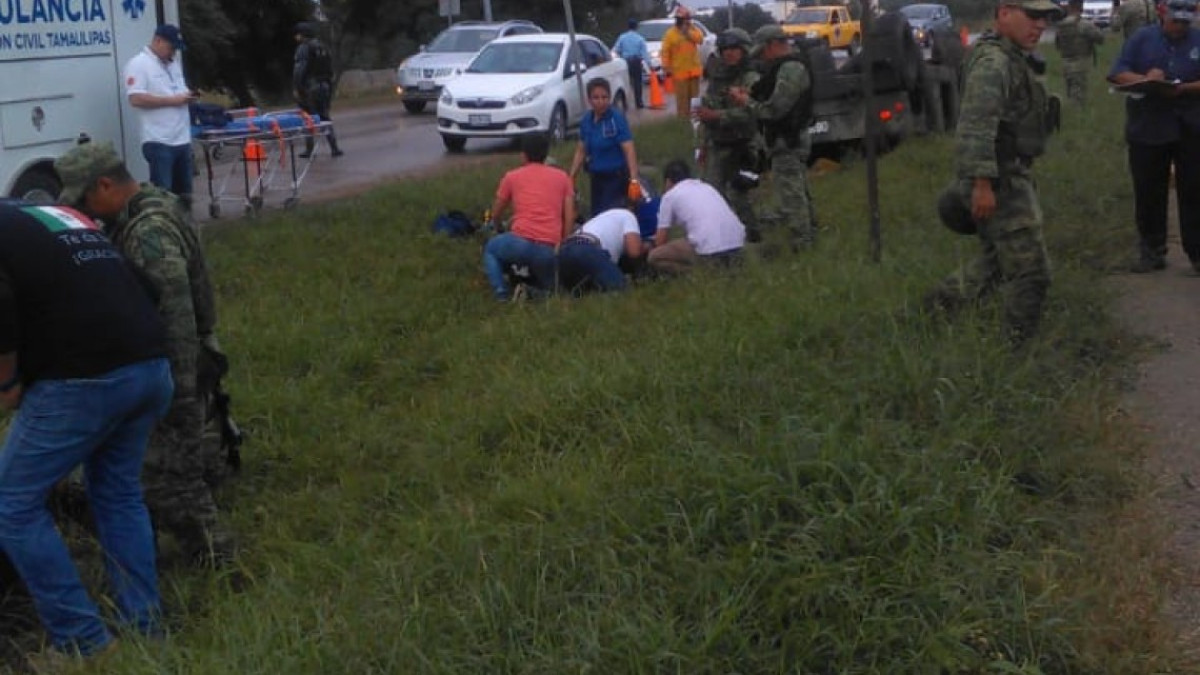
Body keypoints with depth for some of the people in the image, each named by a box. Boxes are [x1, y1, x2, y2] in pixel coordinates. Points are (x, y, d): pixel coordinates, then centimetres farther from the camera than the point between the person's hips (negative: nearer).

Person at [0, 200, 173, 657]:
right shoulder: (64, 215, 26)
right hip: (151, 367, 8)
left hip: (83, 381, -8)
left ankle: (85, 645, 7)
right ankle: (147, 632, 25)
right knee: (118, 494, 24)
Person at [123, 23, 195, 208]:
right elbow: (136, 98, -19)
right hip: (159, 142, -8)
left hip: (182, 139, 8)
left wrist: (187, 95, 3)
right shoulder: (138, 64, -7)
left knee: (184, 194, 14)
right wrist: (172, 100, -18)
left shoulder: (174, 63, 18)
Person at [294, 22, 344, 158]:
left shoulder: (303, 48, -10)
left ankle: (310, 149, -1)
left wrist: (297, 88, -15)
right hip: (325, 87, 7)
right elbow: (330, 71, 15)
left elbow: (299, 70, -18)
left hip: (309, 87, -7)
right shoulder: (323, 48, 13)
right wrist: (329, 88, 19)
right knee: (325, 117, 12)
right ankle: (334, 148, 5)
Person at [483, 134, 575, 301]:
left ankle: (502, 293, 8)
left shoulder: (512, 176, 13)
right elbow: (569, 217, 9)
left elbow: (495, 215, 24)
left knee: (491, 249, 30)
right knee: (547, 286, 29)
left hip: (520, 243, -2)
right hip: (550, 250, 2)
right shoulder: (562, 176, 15)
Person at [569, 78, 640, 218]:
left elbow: (629, 150, -22)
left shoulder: (617, 119, -15)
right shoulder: (586, 120, 4)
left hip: (616, 177, -7)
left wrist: (634, 179, -32)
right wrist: (571, 178, 9)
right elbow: (581, 151, 13)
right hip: (597, 178, 7)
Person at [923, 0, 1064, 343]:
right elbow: (975, 127, -27)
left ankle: (935, 308, 29)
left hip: (1012, 177, 10)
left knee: (995, 264, 20)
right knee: (1030, 272, -5)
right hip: (1000, 183, -10)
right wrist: (982, 183, -30)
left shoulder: (1015, 59, 16)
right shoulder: (993, 62, -18)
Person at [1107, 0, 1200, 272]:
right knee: (1149, 193, 6)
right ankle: (1152, 252, 16)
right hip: (1147, 130, 0)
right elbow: (1117, 74, -3)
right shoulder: (1142, 39, 3)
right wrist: (1144, 79, -21)